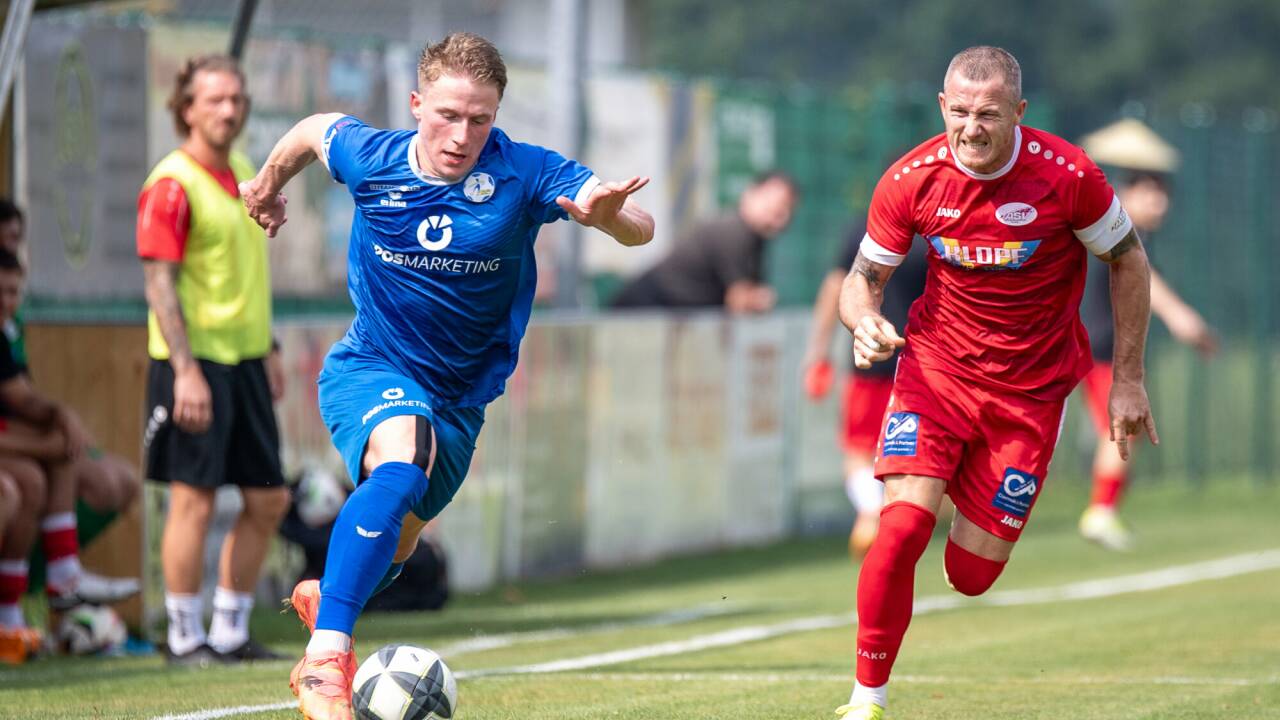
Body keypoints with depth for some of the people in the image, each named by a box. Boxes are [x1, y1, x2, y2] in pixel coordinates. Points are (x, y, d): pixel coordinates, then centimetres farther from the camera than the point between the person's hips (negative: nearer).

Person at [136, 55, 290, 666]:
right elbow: (159, 283, -16)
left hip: (245, 358, 8)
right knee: (194, 499, -6)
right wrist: (186, 370, -21)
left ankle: (230, 632, 17)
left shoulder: (245, 174, 13)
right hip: (195, 360, -8)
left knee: (268, 500, 8)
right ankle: (185, 637, 3)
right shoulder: (172, 184, -12)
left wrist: (268, 350, 19)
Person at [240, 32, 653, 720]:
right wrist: (268, 185, 26)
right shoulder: (369, 159, -16)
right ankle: (324, 657, -40)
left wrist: (610, 212, -55)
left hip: (461, 395, 3)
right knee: (401, 461, -36)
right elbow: (314, 129, 9)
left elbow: (639, 227, -31)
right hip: (368, 370, -3)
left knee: (396, 539, 19)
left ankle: (322, 598, 57)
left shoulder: (522, 174, -20)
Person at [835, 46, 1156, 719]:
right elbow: (864, 277, 0)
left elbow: (1128, 260, -1)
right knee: (903, 524, -22)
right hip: (936, 367, 0)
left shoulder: (1067, 176, -16)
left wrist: (1127, 379, 1)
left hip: (1030, 390, 0)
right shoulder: (911, 180, -12)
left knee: (971, 575, -1)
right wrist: (865, 322, -24)